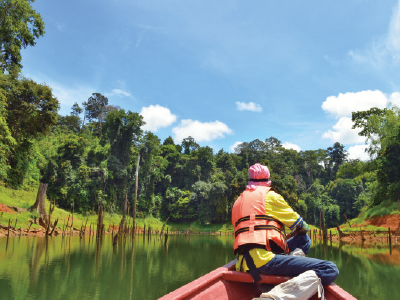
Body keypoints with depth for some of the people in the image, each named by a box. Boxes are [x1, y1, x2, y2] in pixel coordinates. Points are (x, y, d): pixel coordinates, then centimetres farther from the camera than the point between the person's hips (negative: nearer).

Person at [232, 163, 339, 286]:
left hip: (245, 265, 8)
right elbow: (302, 226, 13)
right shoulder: (269, 195, 5)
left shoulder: (238, 201, 26)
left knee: (304, 239, 22)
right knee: (330, 270, -9)